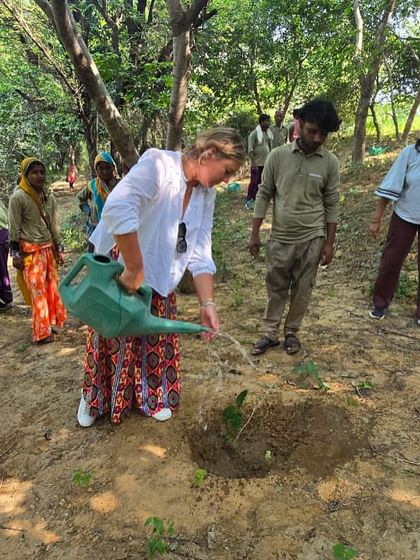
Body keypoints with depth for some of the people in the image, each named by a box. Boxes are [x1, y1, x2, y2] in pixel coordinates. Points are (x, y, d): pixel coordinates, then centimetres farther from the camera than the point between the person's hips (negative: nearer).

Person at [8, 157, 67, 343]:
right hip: (30, 251, -6)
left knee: (51, 286, 10)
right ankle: (42, 332, 7)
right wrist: (15, 254, -11)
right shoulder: (18, 198, -11)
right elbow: (14, 229, -10)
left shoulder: (49, 197, 7)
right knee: (37, 290, -3)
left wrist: (59, 249, 13)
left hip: (48, 248, 6)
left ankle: (50, 322, 25)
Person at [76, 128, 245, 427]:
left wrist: (207, 303, -12)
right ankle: (94, 399, 37)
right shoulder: (158, 164, -24)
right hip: (115, 272, -5)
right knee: (109, 341, 11)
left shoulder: (207, 195, -1)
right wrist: (134, 270, -35)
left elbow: (200, 253, -4)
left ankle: (153, 398, 38)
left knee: (158, 342, 13)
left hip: (159, 281, 6)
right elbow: (118, 210, -40)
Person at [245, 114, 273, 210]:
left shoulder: (268, 133, 8)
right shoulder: (254, 133, -10)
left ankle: (256, 199, 21)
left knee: (260, 182, 11)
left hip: (266, 163, 6)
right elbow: (250, 149, -13)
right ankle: (249, 201, 2)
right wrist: (253, 162, -18)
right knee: (254, 182, -4)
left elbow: (269, 147, 15)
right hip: (257, 163, -6)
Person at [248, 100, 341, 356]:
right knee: (276, 289, 11)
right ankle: (270, 334, 26)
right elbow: (264, 194, 0)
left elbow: (332, 204, 0)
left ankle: (292, 332, 30)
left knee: (302, 290, 11)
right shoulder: (278, 155, -6)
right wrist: (255, 233, -2)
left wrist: (329, 242, -2)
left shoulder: (330, 162, -4)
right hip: (280, 238, 0)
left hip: (312, 239, 0)